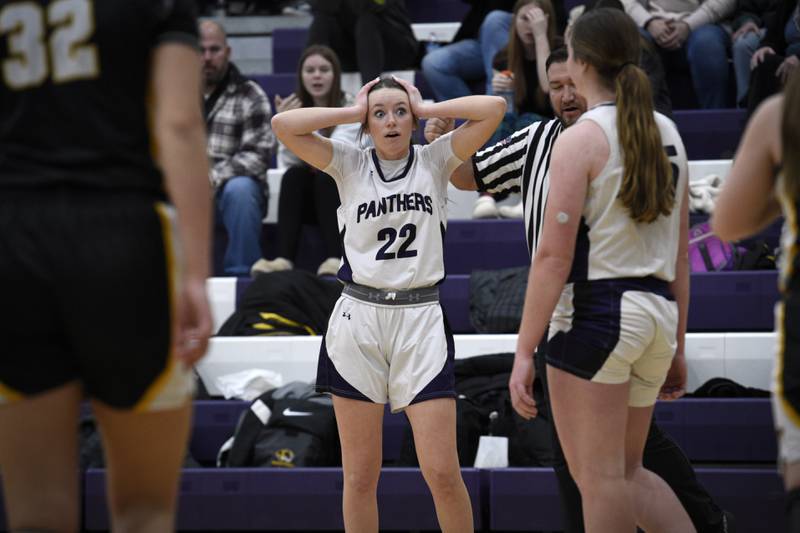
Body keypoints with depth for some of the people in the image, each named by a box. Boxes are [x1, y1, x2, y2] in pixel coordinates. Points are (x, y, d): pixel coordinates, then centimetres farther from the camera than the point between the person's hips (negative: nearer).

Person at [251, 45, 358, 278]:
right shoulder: (294, 108, 6)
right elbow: (287, 162, -6)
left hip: (344, 192, -3)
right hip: (306, 197, 3)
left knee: (326, 173, -33)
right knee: (293, 175, -28)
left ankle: (335, 259, -49)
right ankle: (284, 259, -45)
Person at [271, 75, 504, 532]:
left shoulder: (435, 161, 6)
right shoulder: (350, 165, 7)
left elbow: (493, 109, -6)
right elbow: (285, 125, -6)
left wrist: (426, 108, 2)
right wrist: (352, 112, 2)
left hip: (421, 319, -1)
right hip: (358, 320, 1)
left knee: (442, 472, -7)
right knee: (360, 476, 3)